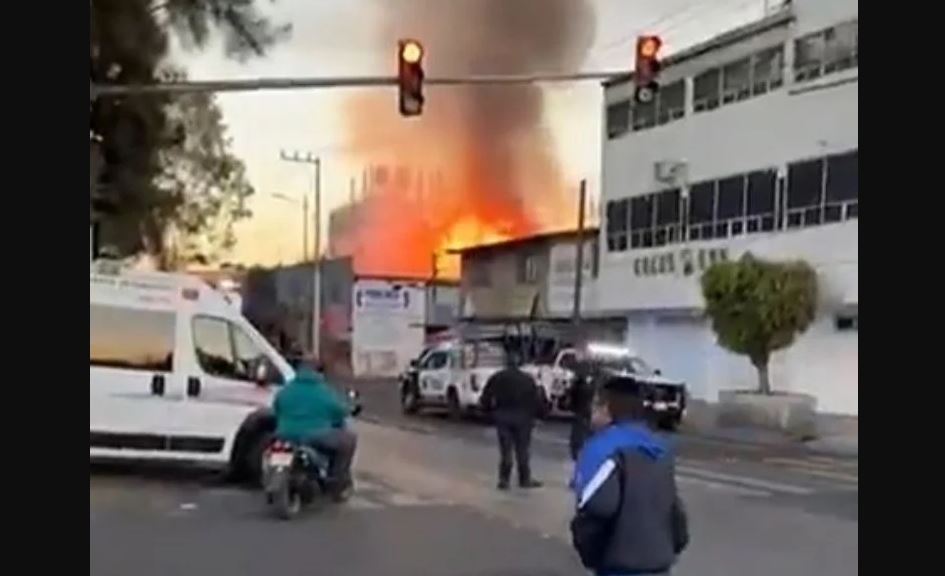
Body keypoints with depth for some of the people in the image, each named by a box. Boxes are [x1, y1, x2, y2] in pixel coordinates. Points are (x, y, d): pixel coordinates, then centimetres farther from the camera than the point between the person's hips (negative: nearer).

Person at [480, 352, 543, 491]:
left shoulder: (497, 378, 5)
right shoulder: (527, 379, 4)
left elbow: (486, 398, 0)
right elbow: (536, 400, -2)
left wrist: (491, 411, 11)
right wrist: (533, 414, 9)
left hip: (502, 416, 1)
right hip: (522, 416, -1)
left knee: (505, 449, 6)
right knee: (523, 450, 8)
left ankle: (504, 480, 3)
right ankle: (525, 479, 12)